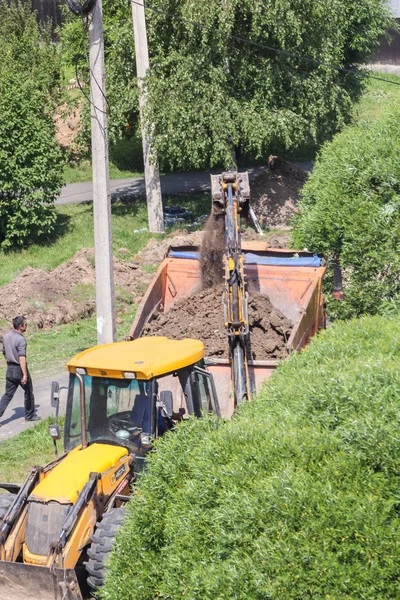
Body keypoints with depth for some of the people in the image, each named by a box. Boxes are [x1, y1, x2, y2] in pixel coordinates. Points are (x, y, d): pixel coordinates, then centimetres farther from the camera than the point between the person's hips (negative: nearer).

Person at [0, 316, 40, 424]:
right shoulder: (21, 339, -21)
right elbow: (22, 358, -27)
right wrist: (25, 375, -29)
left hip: (10, 369, 6)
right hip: (19, 370, -6)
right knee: (28, 392, 14)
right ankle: (29, 415, 24)